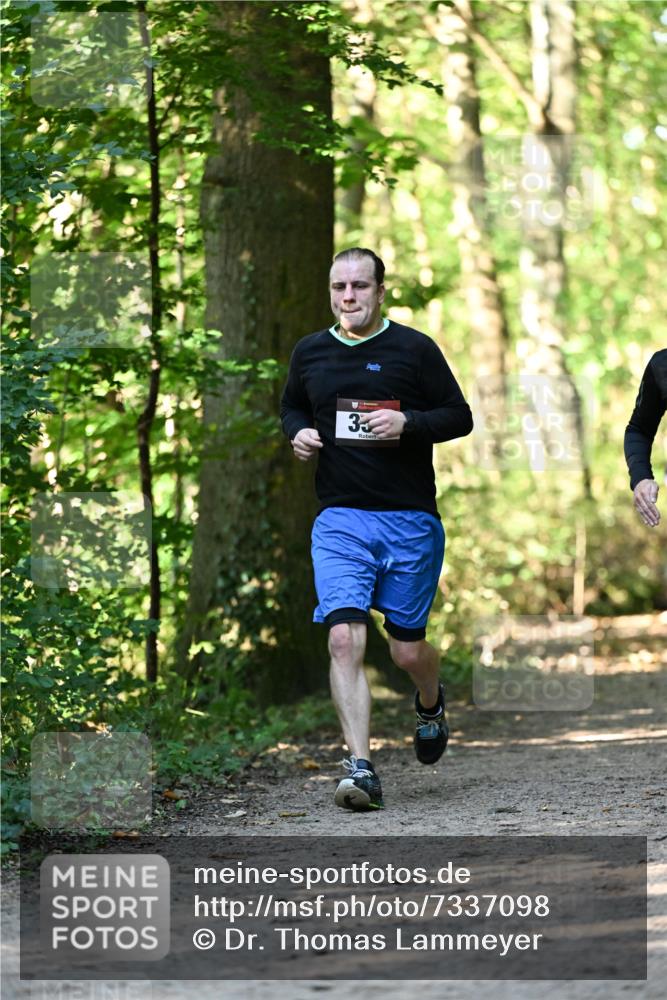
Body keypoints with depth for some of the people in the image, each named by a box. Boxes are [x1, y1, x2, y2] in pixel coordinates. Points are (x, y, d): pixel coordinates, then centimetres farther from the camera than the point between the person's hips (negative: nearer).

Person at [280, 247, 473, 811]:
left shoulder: (414, 349, -1)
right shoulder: (310, 353, 8)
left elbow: (460, 417, 1)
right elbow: (291, 407, 26)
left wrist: (407, 423, -16)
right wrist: (297, 433, 3)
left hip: (411, 521, -1)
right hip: (339, 519, 2)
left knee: (407, 649, 6)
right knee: (345, 638, -16)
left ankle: (431, 703, 42)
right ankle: (361, 767, -17)